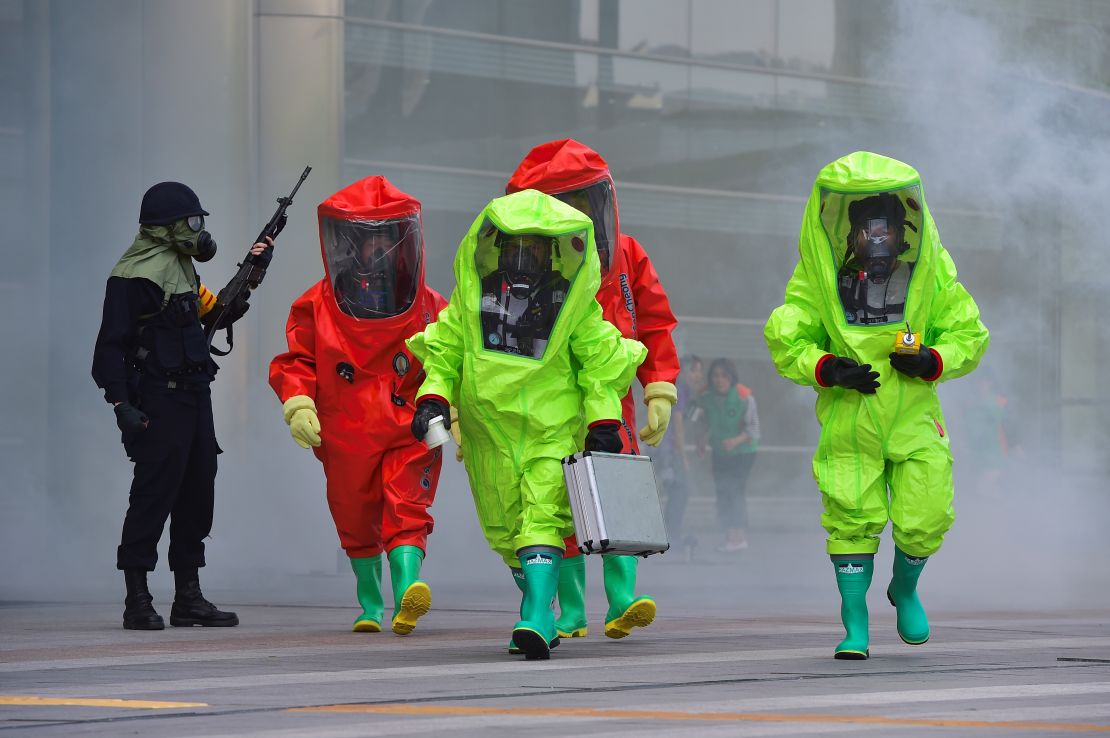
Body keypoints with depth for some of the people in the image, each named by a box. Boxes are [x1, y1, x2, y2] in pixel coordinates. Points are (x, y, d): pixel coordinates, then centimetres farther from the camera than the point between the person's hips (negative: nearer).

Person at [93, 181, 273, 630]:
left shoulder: (181, 267, 16)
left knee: (197, 492, 10)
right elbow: (111, 344, -14)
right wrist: (121, 404, -20)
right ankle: (138, 601, -3)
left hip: (193, 395, 9)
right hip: (158, 402, -9)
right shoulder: (135, 275, -12)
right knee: (154, 493, -8)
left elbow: (217, 313, 26)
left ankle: (188, 597, 17)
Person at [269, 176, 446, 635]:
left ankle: (406, 589, -33)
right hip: (346, 437, 1)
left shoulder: (429, 309, 4)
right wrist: (298, 405, -10)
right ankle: (370, 605, 28)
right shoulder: (318, 306, 3)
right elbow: (295, 361, 6)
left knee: (406, 512, -18)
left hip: (412, 432, -1)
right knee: (357, 523, 11)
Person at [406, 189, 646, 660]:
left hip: (554, 429, -3)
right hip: (490, 428, 3)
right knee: (505, 527, 6)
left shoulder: (573, 303, 1)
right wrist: (434, 396, -2)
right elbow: (444, 350, 13)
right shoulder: (472, 295, 6)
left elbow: (599, 362, 6)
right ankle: (539, 603, 24)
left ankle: (537, 617, -26)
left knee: (543, 516, -17)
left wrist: (603, 422, 1)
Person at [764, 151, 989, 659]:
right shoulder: (819, 279, -3)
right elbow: (784, 340, 0)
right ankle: (855, 625, 8)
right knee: (853, 519, -5)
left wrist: (932, 361, -14)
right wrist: (828, 369, -17)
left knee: (925, 517, -5)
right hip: (848, 420, -1)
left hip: (914, 414, 1)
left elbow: (968, 335, 6)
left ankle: (904, 589, 28)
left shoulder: (932, 275, 0)